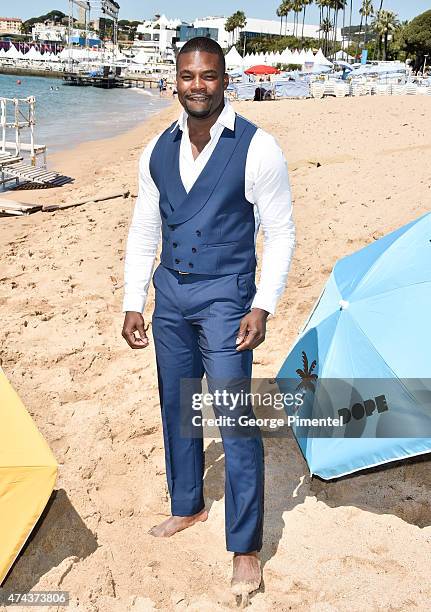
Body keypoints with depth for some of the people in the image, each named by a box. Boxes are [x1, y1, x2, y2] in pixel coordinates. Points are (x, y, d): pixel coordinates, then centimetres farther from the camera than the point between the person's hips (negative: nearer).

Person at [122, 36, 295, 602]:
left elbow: (281, 233, -8)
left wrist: (262, 307, -16)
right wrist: (133, 302, 5)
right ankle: (188, 507, 39)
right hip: (170, 294, 6)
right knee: (176, 408, 17)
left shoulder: (256, 149, -11)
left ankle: (245, 546, 12)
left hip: (224, 298, -6)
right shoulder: (158, 150, 4)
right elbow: (143, 230, 10)